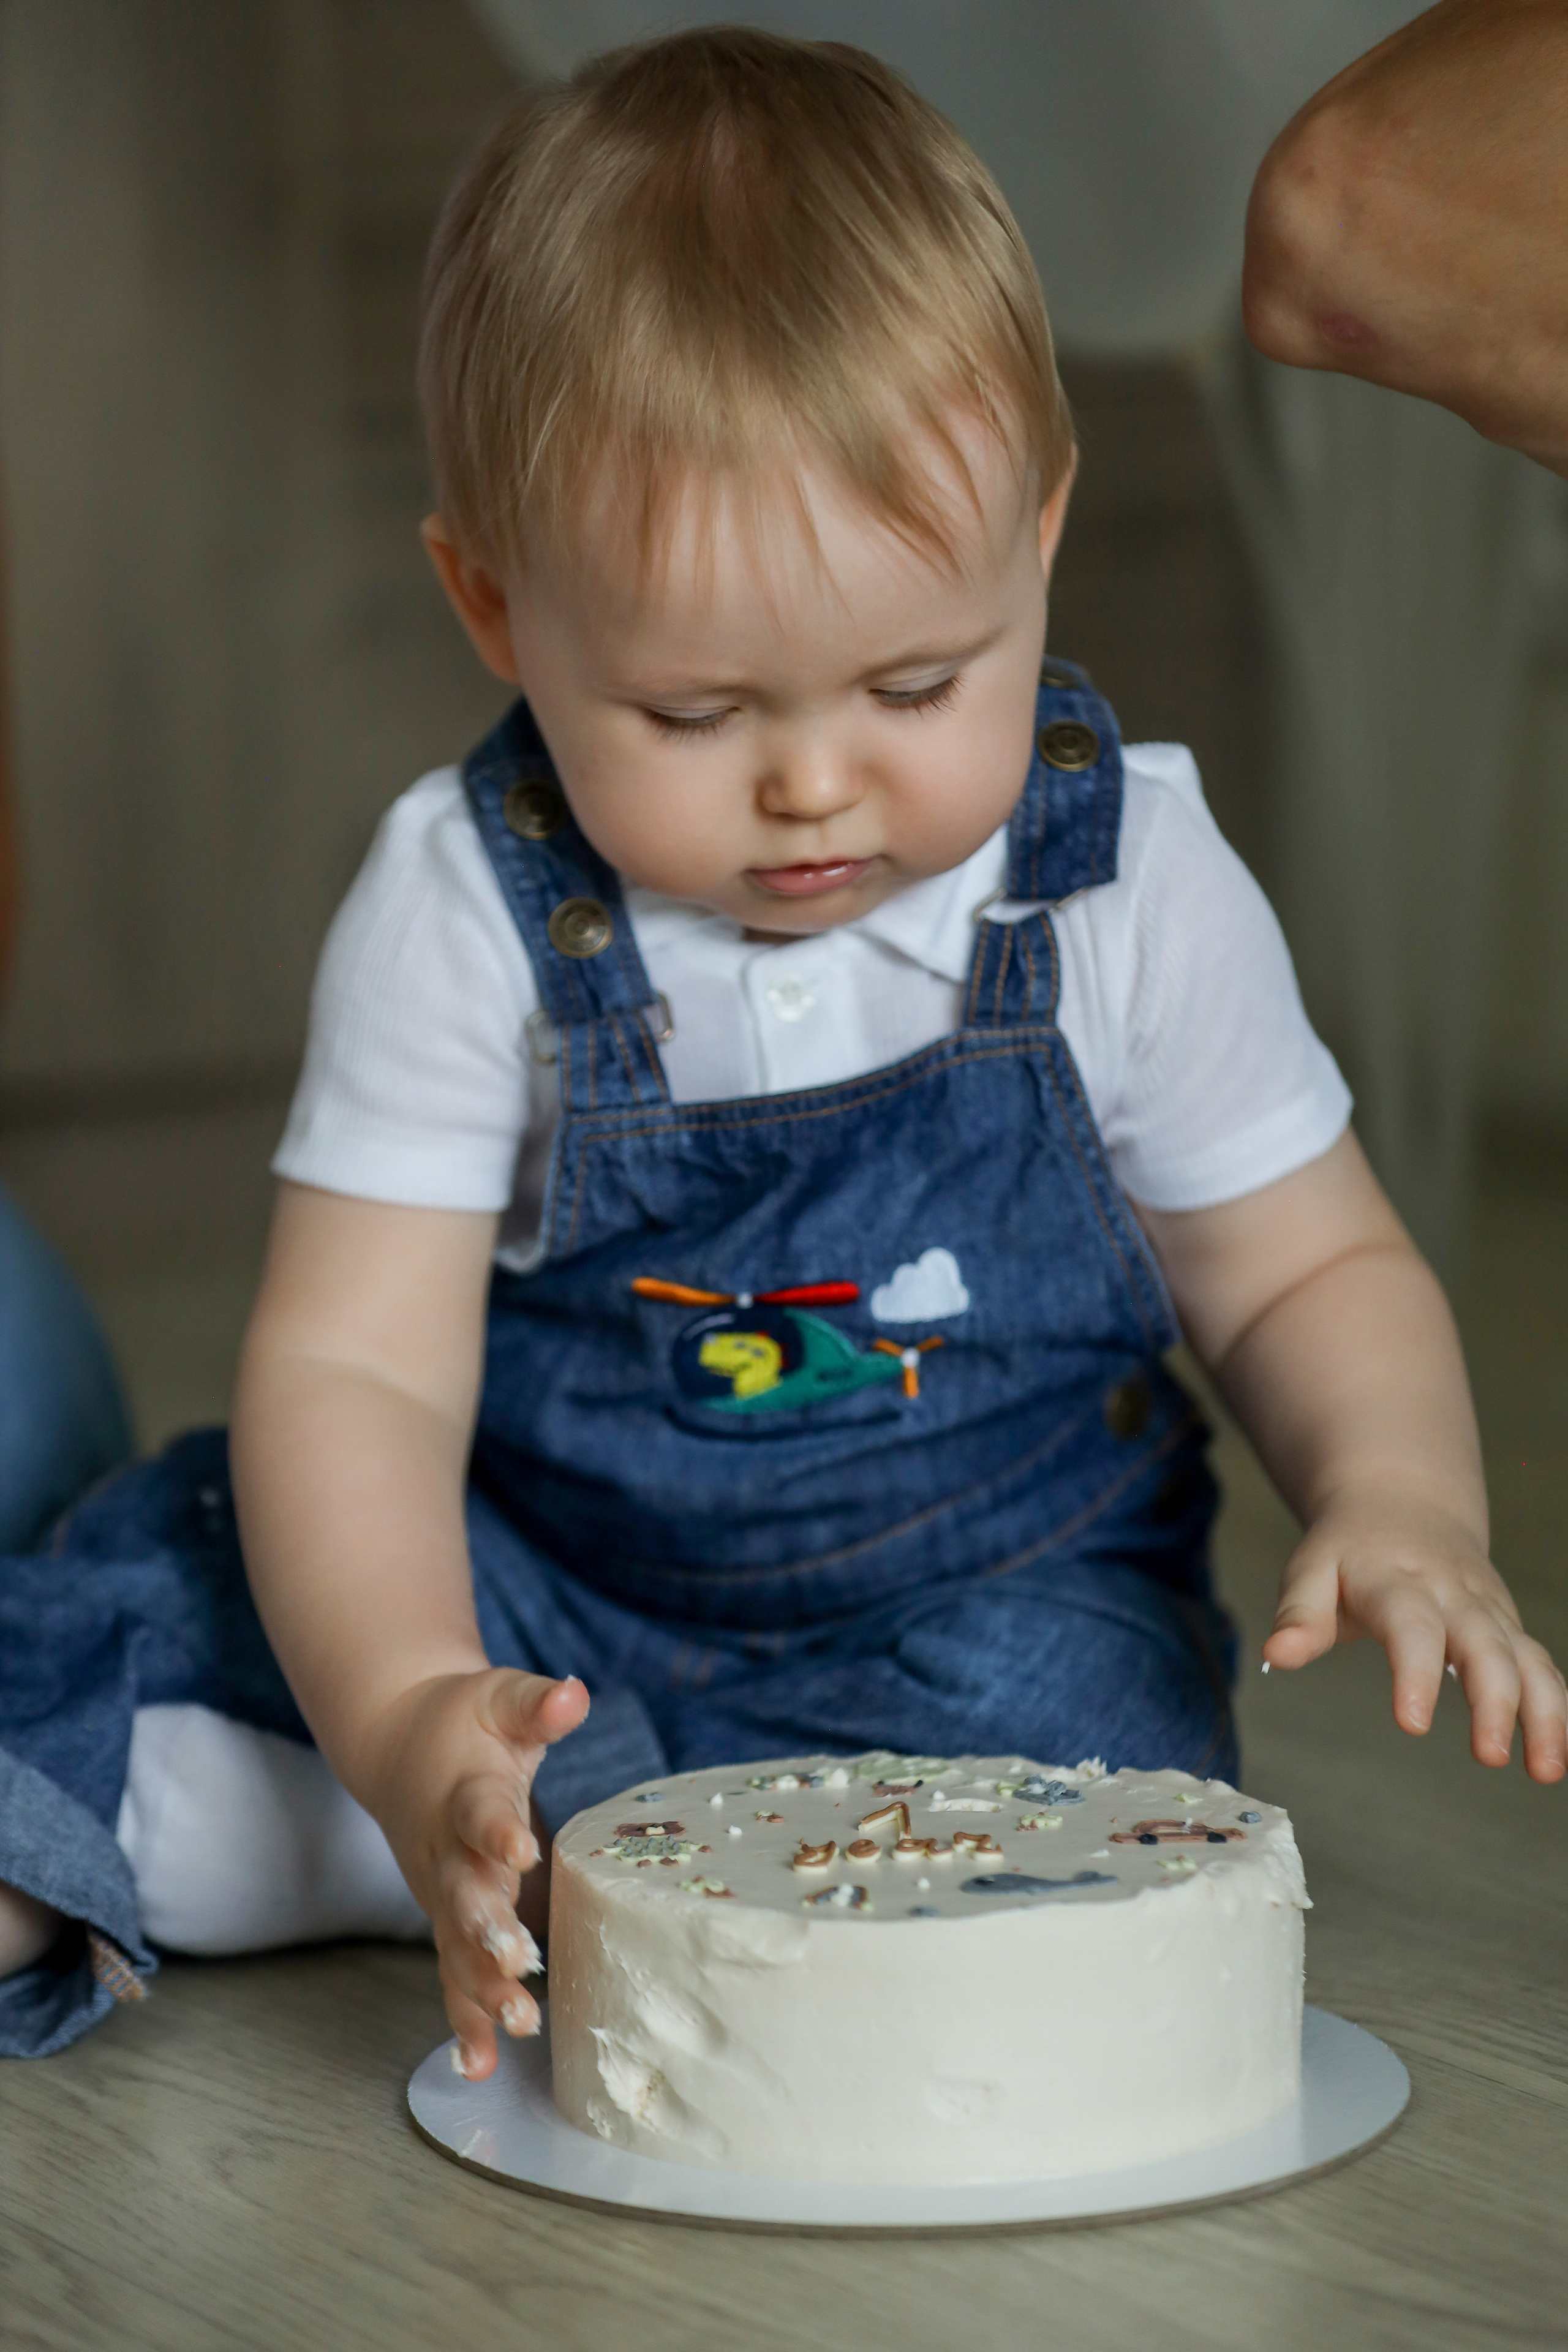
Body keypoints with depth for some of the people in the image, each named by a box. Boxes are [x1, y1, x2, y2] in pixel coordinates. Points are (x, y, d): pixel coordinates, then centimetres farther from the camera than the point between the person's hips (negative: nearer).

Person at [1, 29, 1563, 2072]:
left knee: (1078, 1731, -32)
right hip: (545, 1599, 0)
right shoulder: (468, 910, -14)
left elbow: (1309, 1273, 1)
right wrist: (403, 1724, -38)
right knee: (173, 1572, -21)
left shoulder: (1129, 888, -10)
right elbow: (355, 1366, -19)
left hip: (998, 1595, 0)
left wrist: (1404, 1513, -22)